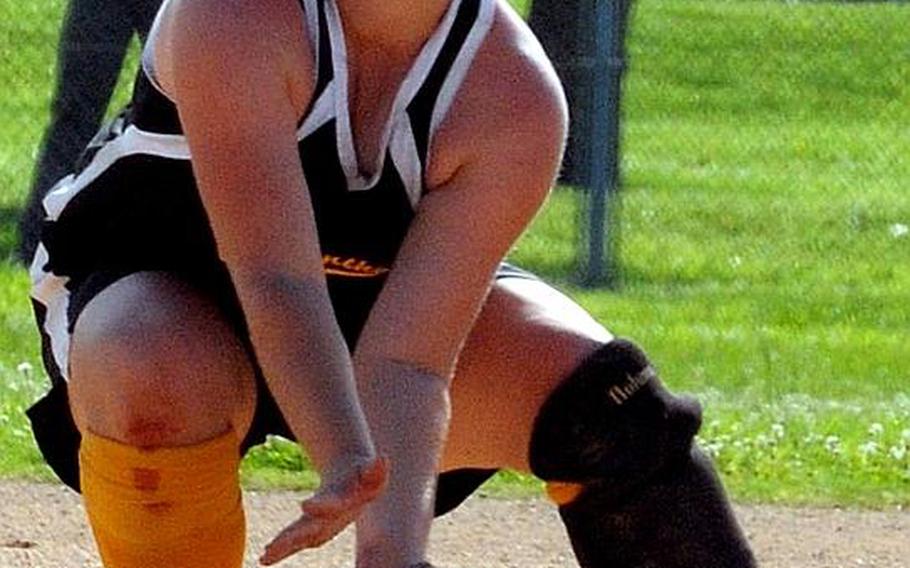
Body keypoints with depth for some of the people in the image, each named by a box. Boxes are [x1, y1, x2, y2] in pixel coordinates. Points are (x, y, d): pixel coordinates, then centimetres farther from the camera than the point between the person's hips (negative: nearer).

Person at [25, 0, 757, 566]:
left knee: (605, 398, -21)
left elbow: (407, 363, -31)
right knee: (158, 386, -37)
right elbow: (273, 280, -43)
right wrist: (347, 468, -58)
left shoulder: (517, 97, -27)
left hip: (373, 299, 2)